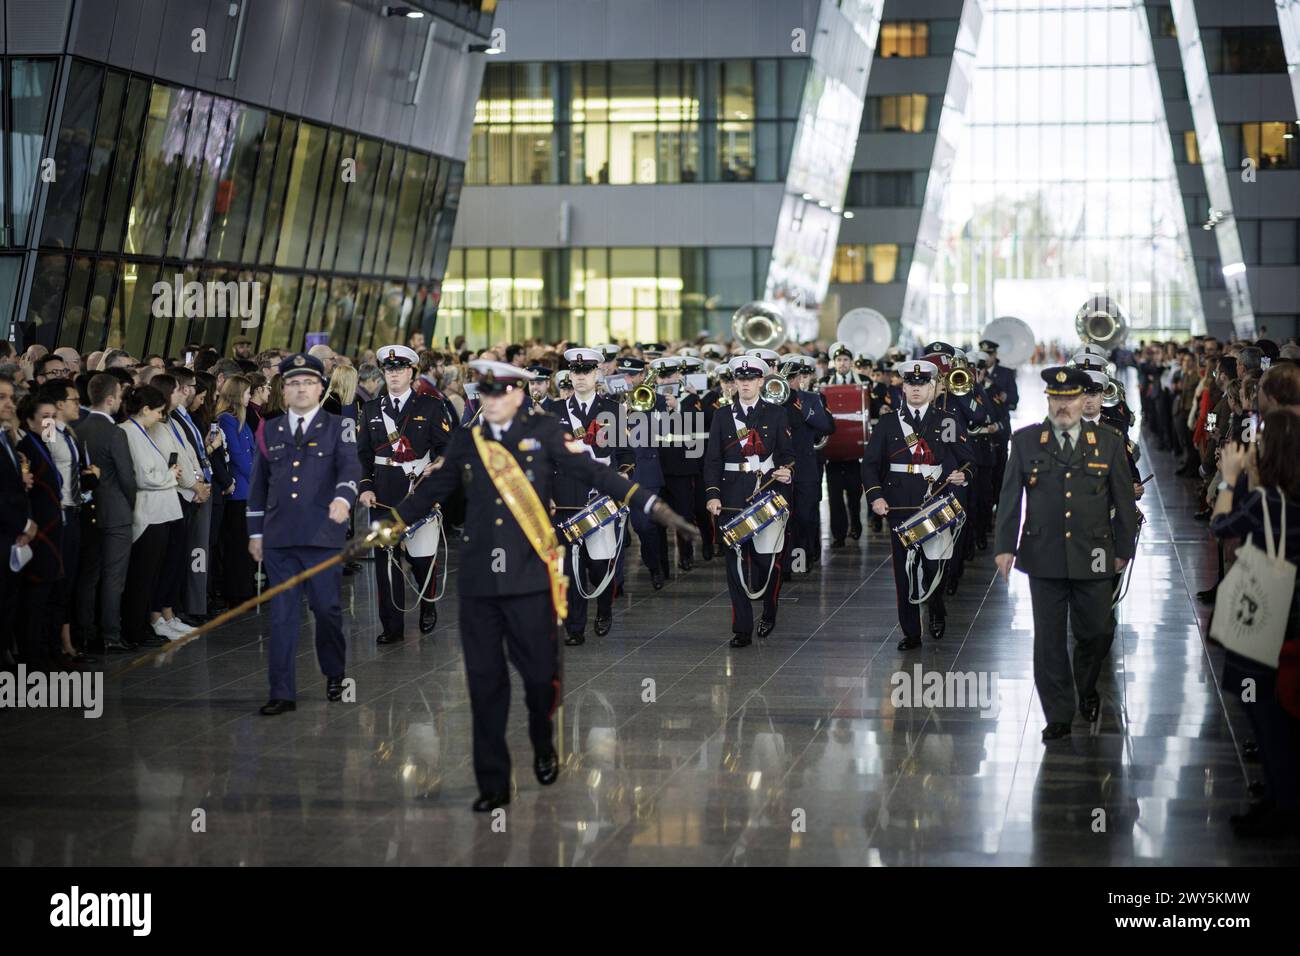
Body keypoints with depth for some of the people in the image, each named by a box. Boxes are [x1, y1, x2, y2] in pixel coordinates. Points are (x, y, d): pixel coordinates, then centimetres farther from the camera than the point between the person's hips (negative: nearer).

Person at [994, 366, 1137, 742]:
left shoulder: (1108, 443, 3)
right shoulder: (1025, 441, 3)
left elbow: (1124, 501, 7)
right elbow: (1010, 497, 4)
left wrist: (1123, 549, 6)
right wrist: (1004, 545, -1)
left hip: (1093, 558, 0)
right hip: (1044, 556, 0)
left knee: (1096, 633, 8)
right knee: (1049, 639, 3)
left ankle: (1087, 689, 37)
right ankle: (1057, 716, 13)